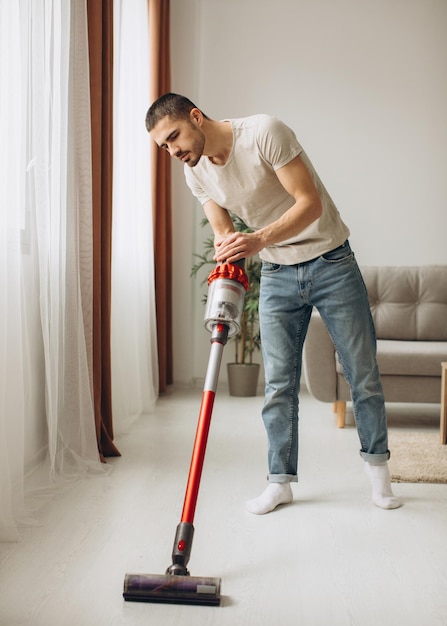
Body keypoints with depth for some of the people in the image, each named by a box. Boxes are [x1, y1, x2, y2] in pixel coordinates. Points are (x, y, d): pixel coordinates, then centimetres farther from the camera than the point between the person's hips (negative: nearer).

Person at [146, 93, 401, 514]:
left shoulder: (264, 132, -20)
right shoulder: (196, 174, -1)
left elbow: (311, 202, -23)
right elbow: (223, 231, 4)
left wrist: (259, 240, -37)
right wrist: (228, 258, -21)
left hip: (330, 262, -4)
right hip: (276, 275, 4)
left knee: (363, 373, 5)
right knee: (279, 384, 2)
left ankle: (377, 467, 23)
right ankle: (281, 480, 14)